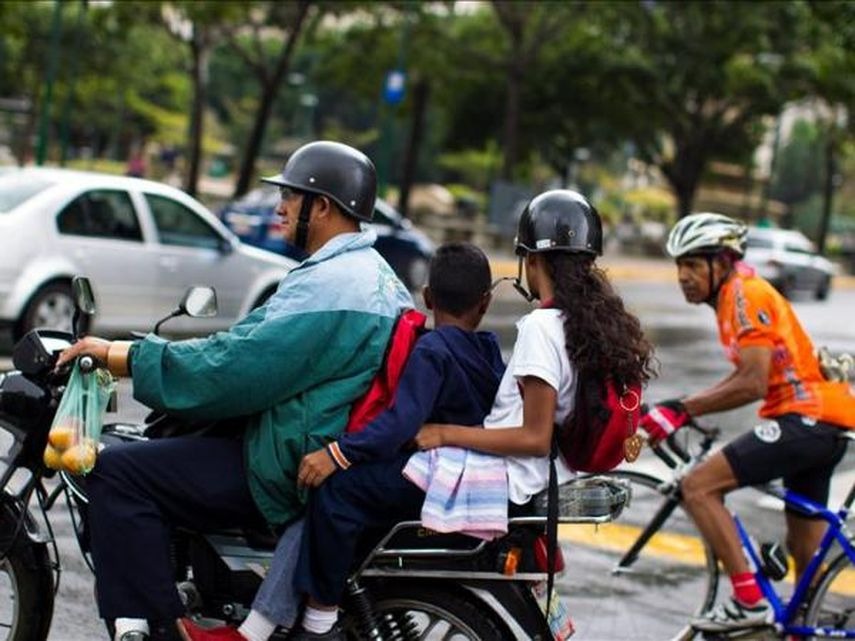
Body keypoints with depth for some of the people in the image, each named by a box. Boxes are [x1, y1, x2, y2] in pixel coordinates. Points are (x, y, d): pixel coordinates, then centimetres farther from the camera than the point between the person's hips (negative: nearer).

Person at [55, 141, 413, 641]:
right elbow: (255, 343, 19)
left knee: (119, 473, -15)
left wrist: (121, 356, -16)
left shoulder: (327, 283, -19)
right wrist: (140, 352, 15)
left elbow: (235, 368, -24)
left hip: (297, 466, -11)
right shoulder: (373, 271, 15)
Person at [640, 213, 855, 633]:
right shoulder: (733, 296, 19)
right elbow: (746, 375, 22)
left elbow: (753, 384, -20)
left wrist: (683, 410, -19)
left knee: (698, 487, -15)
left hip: (805, 415, -11)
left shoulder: (746, 293, -12)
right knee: (805, 547, 20)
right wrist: (683, 409, 12)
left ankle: (749, 601, -16)